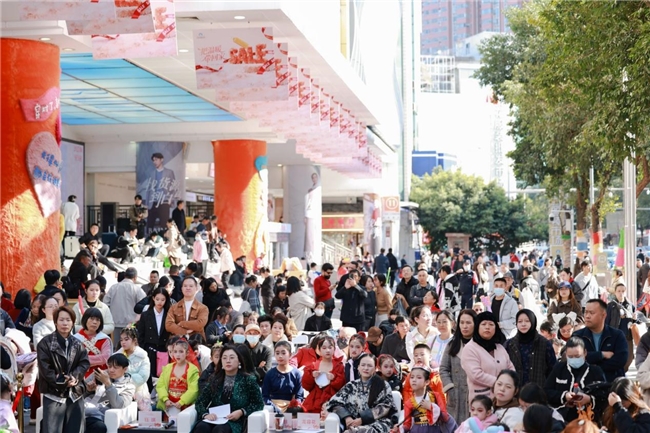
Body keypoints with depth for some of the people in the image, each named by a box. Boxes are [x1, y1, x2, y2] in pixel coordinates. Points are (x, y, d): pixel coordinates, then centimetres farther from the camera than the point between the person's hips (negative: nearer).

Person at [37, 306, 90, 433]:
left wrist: (74, 377, -16)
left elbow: (85, 363, 2)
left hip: (75, 394, 5)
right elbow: (45, 368, -10)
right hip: (53, 393, -5)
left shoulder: (78, 344, 12)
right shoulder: (45, 343, -4)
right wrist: (62, 382, -15)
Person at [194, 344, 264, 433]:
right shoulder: (214, 380, 13)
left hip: (234, 421, -3)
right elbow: (200, 402, 11)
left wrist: (241, 412, -11)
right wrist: (205, 414, -11)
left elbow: (259, 404, 6)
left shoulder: (248, 380, 6)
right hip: (214, 419, 3)